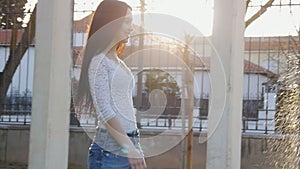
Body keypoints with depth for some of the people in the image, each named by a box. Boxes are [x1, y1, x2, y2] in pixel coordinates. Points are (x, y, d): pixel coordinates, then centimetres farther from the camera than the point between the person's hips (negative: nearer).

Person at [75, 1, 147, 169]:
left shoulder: (119, 63, 19)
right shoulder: (99, 61, -7)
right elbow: (104, 110, -14)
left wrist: (135, 148, 18)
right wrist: (129, 147, -19)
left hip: (131, 143, 8)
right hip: (111, 149, -8)